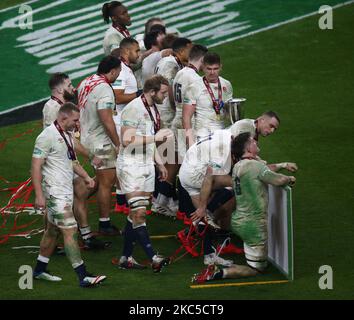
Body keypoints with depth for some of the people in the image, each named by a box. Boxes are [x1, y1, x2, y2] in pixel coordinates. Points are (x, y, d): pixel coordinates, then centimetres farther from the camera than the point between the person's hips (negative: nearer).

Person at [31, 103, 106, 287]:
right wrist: (39, 195, -22)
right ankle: (83, 277, -14)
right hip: (54, 191, -10)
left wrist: (86, 176, 12)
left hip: (66, 190, 10)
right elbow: (36, 166, -17)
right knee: (70, 231, -12)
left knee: (53, 230, 16)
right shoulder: (47, 136, -15)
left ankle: (40, 270, 27)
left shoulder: (67, 135, 14)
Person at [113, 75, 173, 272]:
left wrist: (160, 163, 22)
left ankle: (126, 257, 11)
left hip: (147, 165, 9)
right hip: (131, 166, -9)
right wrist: (156, 137, -19)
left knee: (137, 214, 7)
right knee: (138, 213, -12)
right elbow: (127, 140, -21)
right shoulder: (134, 109, -15)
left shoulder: (153, 109, 14)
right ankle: (154, 258, -18)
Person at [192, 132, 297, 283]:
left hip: (238, 221, 9)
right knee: (257, 268, 0)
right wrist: (290, 179, -3)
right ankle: (219, 273, -15)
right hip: (253, 224, -9)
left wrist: (282, 165, 24)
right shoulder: (254, 165, -18)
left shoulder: (238, 166, 8)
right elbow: (278, 180, -23)